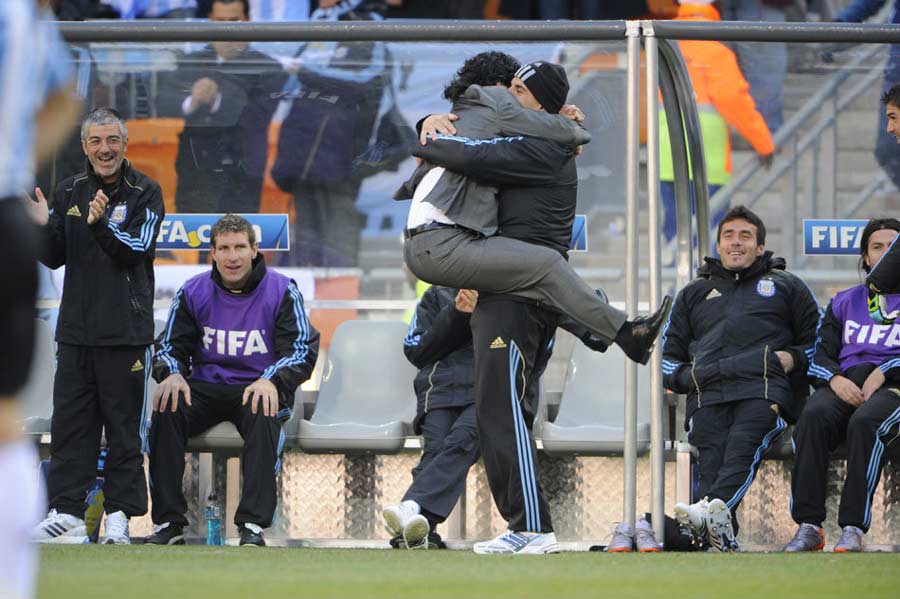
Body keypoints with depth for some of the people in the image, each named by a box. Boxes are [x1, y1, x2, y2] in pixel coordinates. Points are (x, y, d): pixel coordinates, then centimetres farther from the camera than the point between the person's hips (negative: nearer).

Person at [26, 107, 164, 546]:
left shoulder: (145, 193, -1)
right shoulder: (68, 193, 12)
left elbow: (135, 251, -12)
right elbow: (54, 259, 10)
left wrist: (101, 225, -28)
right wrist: (45, 226, -10)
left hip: (125, 330, -4)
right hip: (76, 328, 4)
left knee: (123, 423, -2)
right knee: (69, 422, 3)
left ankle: (119, 514, 2)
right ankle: (66, 512, 6)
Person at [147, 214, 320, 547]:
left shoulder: (281, 291, 0)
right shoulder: (193, 292, 7)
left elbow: (302, 351, -4)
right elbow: (170, 346, 11)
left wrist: (272, 381, -24)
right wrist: (172, 374, -14)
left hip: (258, 388, -2)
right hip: (206, 388, 2)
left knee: (263, 415, -38)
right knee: (166, 409, -29)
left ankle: (253, 523, -38)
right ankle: (169, 521, -26)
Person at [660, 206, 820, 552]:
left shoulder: (786, 286, 31)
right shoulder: (694, 293, 37)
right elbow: (669, 356, 35)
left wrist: (793, 358, 2)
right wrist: (687, 376, 12)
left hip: (764, 385, -2)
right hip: (708, 392, 2)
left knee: (744, 442, -37)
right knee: (712, 452, -31)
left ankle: (717, 507, -64)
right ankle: (721, 535, -53)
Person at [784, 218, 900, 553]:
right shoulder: (845, 302, 29)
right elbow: (819, 354, 18)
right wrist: (836, 379, -4)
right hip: (843, 383, 3)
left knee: (864, 422, -39)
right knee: (814, 417, -33)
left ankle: (853, 529, -42)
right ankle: (808, 526, -37)